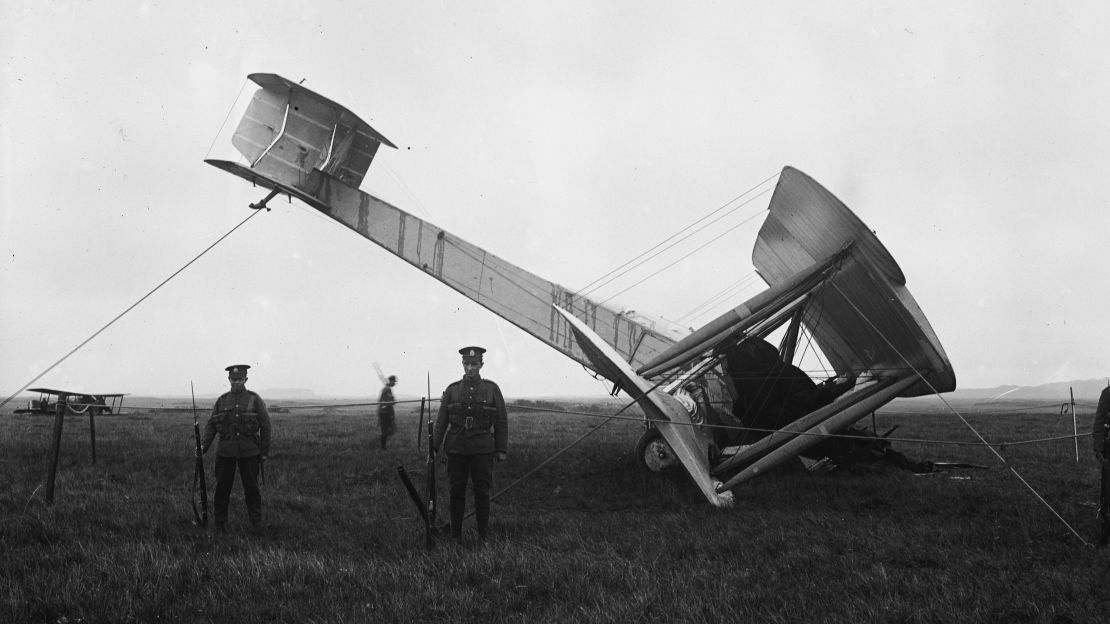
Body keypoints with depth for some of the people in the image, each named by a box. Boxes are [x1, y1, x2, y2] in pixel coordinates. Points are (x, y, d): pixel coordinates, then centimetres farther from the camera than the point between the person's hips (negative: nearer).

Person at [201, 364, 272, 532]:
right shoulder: (222, 400, 9)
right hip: (225, 452, 2)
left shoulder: (255, 400, 1)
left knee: (251, 487, 2)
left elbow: (265, 427, 2)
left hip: (249, 451, -2)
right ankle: (220, 525, 14)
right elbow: (211, 424, 8)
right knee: (222, 488, 4)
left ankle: (256, 523, 13)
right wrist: (204, 445, -6)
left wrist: (265, 452, -1)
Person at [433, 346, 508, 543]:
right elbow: (441, 421, 5)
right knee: (456, 492, 5)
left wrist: (502, 449, 1)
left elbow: (501, 421, 4)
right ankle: (456, 535, 15)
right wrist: (434, 447, 1)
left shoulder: (492, 389, 2)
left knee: (482, 492, 3)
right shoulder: (452, 390, 4)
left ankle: (483, 535, 14)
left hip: (482, 450, -1)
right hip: (456, 449, 1)